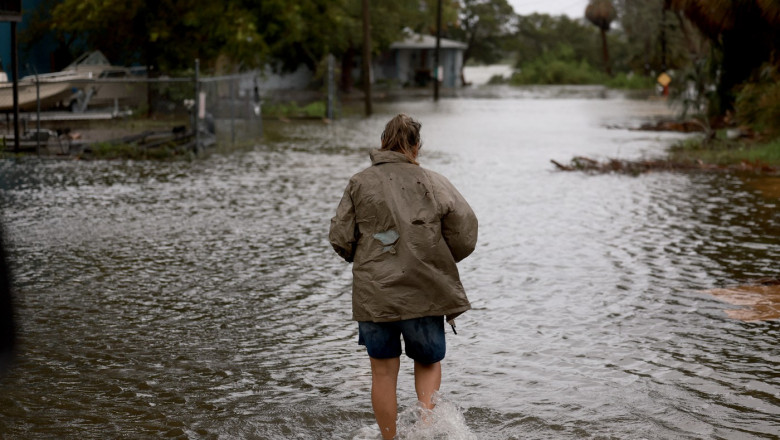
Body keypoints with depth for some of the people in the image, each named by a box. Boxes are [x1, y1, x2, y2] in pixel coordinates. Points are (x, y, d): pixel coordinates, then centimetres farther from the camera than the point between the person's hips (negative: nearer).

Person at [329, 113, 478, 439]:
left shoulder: (359, 183, 0)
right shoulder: (434, 183, -1)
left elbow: (340, 238, -2)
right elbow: (465, 236, -3)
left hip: (374, 293, 0)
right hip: (425, 292, 0)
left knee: (383, 372, 12)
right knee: (428, 362, 19)